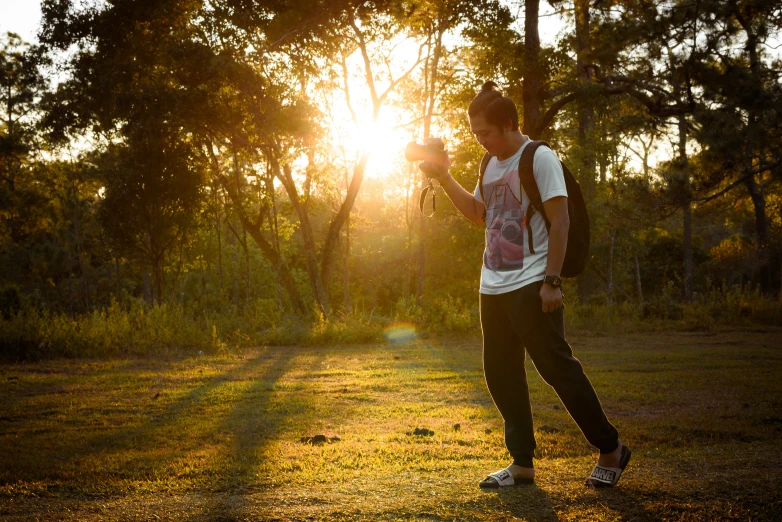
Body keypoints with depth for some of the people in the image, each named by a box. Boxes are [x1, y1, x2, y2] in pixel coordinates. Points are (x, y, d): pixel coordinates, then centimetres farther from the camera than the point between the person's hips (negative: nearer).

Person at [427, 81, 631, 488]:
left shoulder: (539, 158, -9)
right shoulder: (491, 165, 15)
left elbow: (559, 220, -13)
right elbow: (478, 214, 28)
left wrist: (551, 281, -18)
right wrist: (445, 178, 16)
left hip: (530, 286, -8)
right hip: (493, 287, 8)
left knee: (557, 367, -5)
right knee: (500, 374, 8)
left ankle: (610, 449, 10)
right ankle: (522, 463, 18)